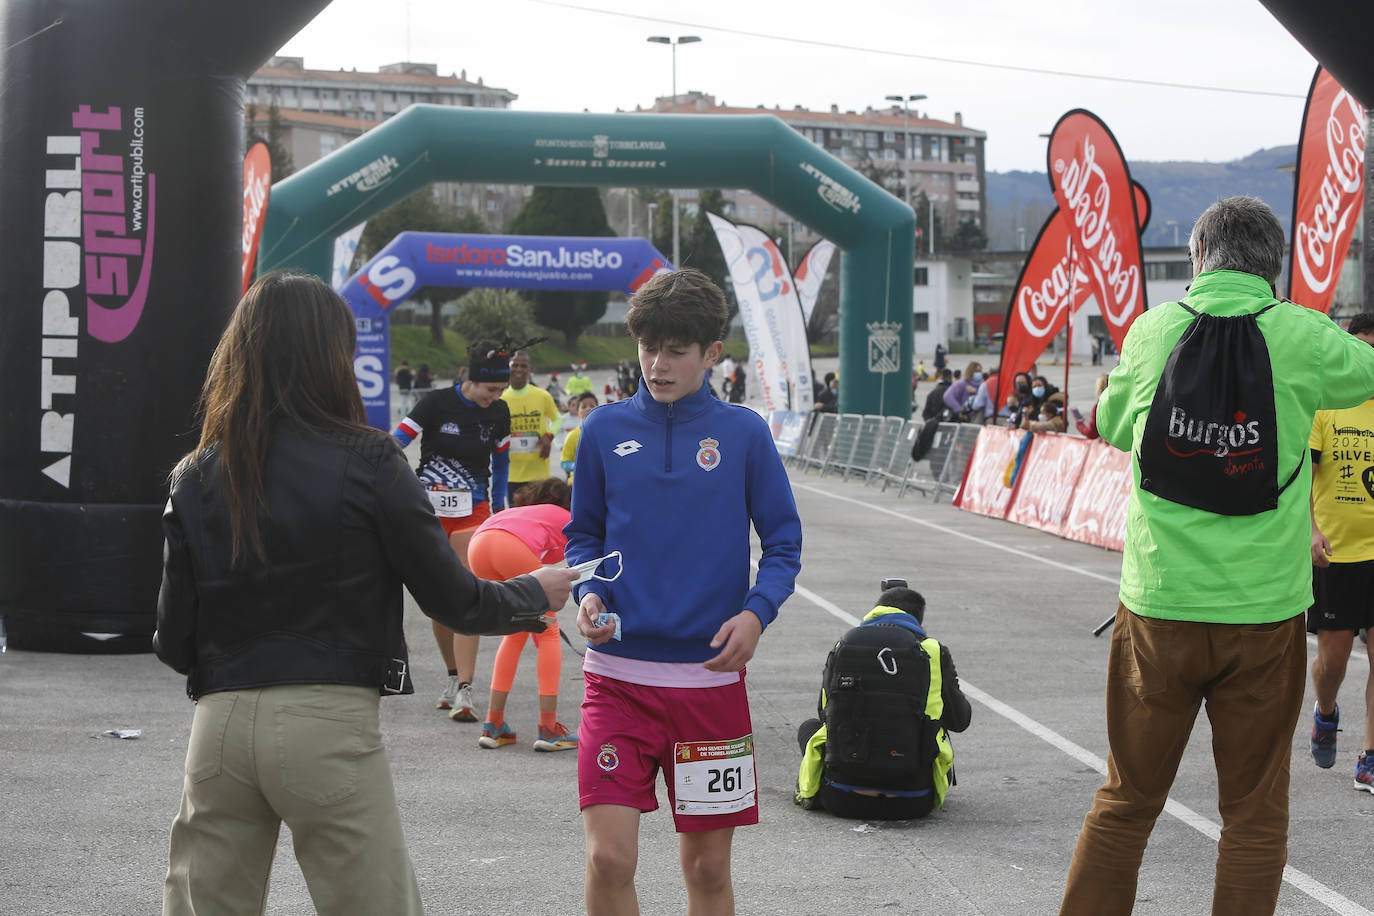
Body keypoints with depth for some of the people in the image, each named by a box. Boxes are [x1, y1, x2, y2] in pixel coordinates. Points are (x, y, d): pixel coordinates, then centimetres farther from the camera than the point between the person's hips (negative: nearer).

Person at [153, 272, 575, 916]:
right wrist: (537, 594, 18)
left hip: (220, 722, 4)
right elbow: (452, 601, 0)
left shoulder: (195, 478, 5)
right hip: (329, 719, -4)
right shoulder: (367, 464, -5)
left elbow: (173, 643, 5)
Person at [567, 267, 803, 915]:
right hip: (617, 675, 0)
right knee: (609, 859, -10)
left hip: (711, 677, 0)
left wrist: (756, 612, -14)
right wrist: (588, 594, -8)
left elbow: (783, 544, 4)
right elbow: (583, 534, 13)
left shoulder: (743, 433, 1)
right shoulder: (605, 429, 3)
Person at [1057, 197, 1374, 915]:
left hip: (1157, 606, 2)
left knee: (1127, 800, 12)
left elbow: (1113, 427, 17)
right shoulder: (1302, 337, -4)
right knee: (1255, 814, 8)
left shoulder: (1151, 332, 1)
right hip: (1266, 611, -2)